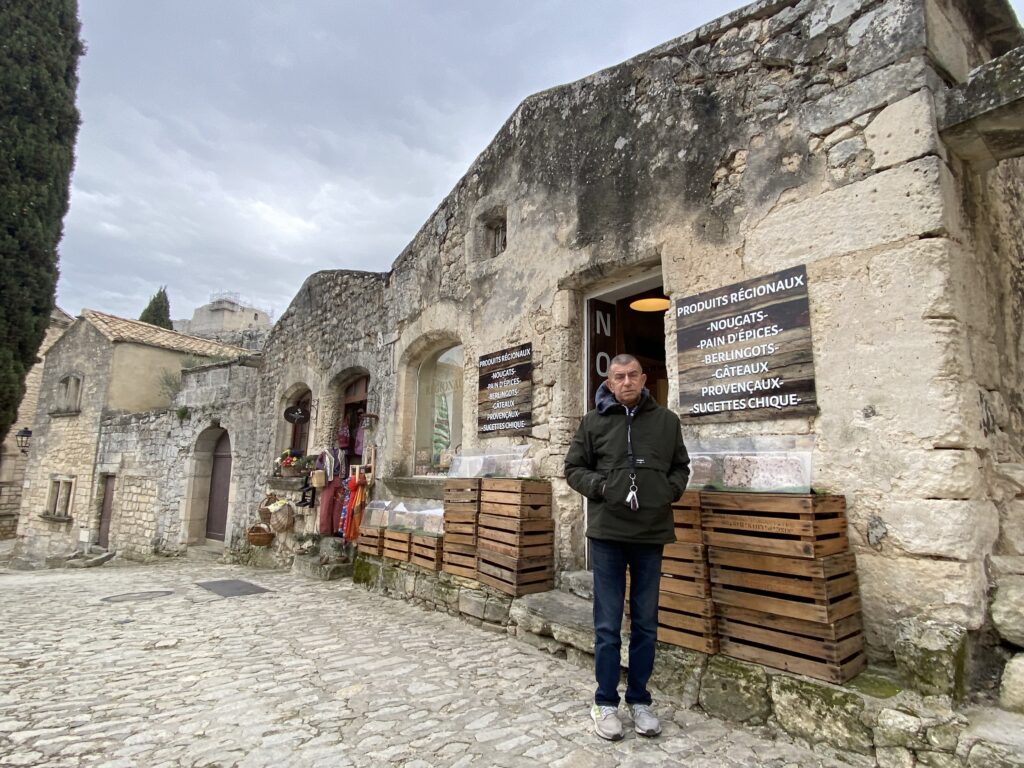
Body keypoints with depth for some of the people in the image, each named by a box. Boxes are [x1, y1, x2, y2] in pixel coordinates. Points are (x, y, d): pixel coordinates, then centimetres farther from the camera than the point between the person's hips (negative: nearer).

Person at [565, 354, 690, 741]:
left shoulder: (667, 421, 6)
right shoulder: (594, 421, 1)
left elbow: (680, 466, 15)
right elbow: (574, 467, 5)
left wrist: (671, 491, -4)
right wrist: (600, 487, -11)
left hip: (652, 533, 2)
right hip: (608, 533, -2)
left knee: (645, 624, 14)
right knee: (608, 624, 7)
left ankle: (639, 699, 31)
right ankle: (606, 702, 23)